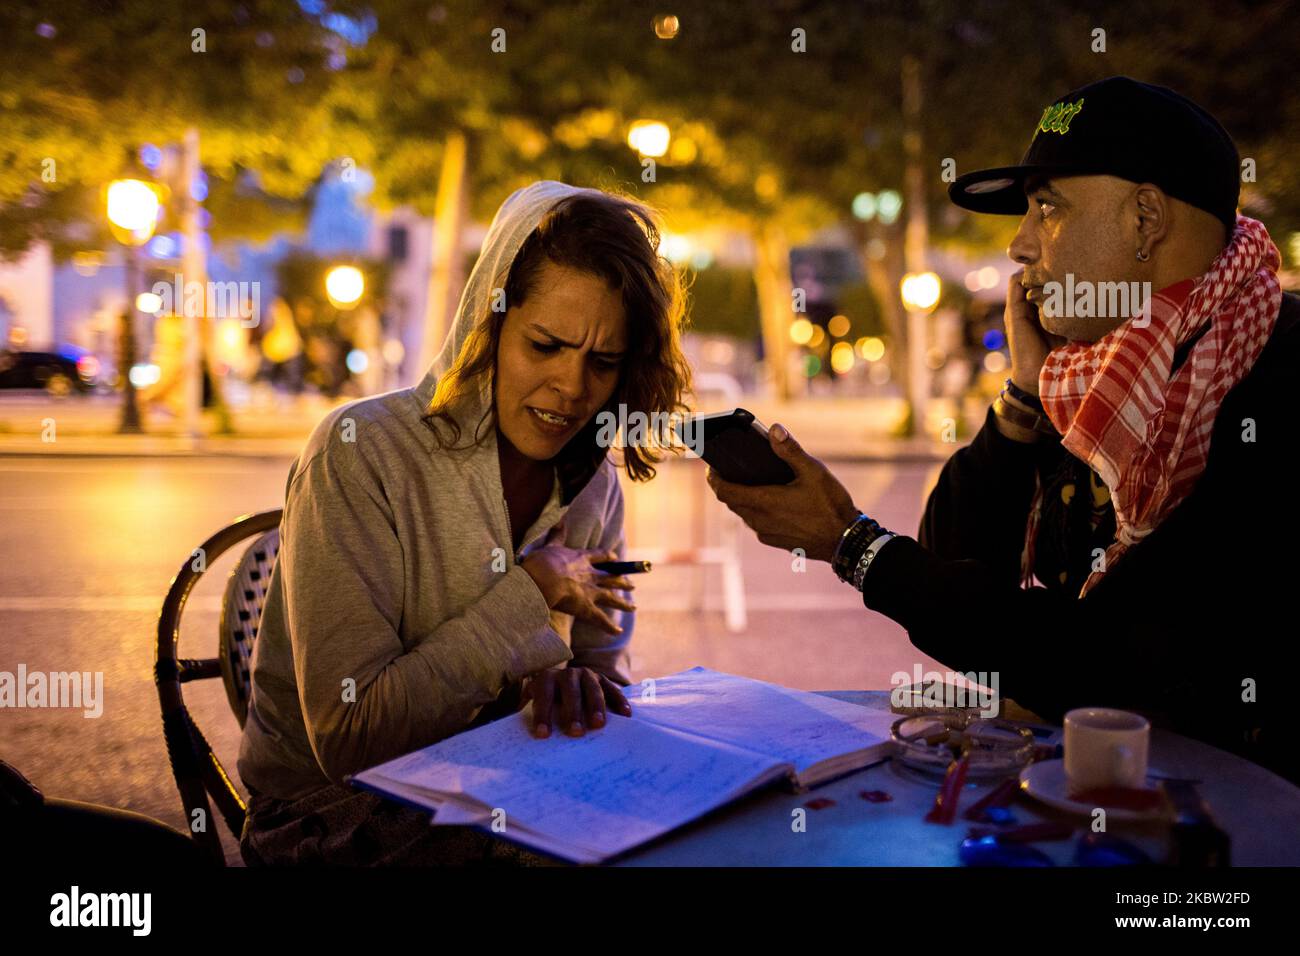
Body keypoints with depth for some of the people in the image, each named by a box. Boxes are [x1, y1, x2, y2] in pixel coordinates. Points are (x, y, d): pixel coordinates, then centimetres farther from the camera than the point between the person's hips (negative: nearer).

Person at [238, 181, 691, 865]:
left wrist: (572, 683, -20)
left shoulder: (591, 478, 2)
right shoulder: (360, 452, -17)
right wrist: (530, 597, -21)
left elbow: (609, 662, 5)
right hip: (332, 813, -6)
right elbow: (347, 737, -21)